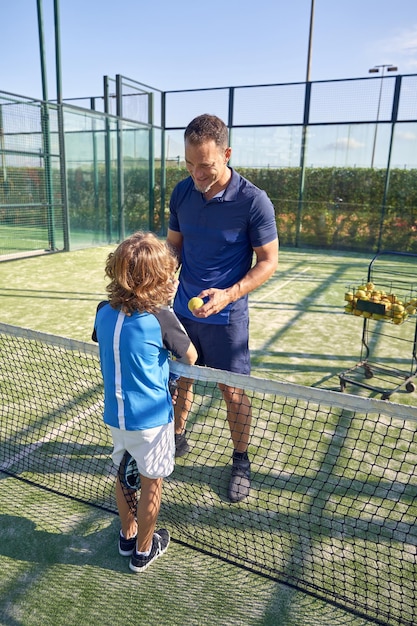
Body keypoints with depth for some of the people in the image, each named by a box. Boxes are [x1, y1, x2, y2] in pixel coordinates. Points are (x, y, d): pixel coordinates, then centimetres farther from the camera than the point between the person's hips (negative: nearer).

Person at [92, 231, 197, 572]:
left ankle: (128, 535, 45)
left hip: (115, 414, 6)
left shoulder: (104, 312, -6)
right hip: (150, 418, -5)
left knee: (124, 474, 25)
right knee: (151, 483, 15)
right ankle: (144, 549, 34)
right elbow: (190, 357, -8)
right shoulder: (161, 318, -22)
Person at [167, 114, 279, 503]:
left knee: (233, 392, 5)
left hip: (226, 316, -4)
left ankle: (241, 463, 28)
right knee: (180, 378, 17)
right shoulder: (182, 192, -1)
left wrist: (228, 295, -23)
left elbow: (268, 261, -11)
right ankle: (177, 439, 42)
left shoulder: (254, 202, -16)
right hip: (183, 309, 5)